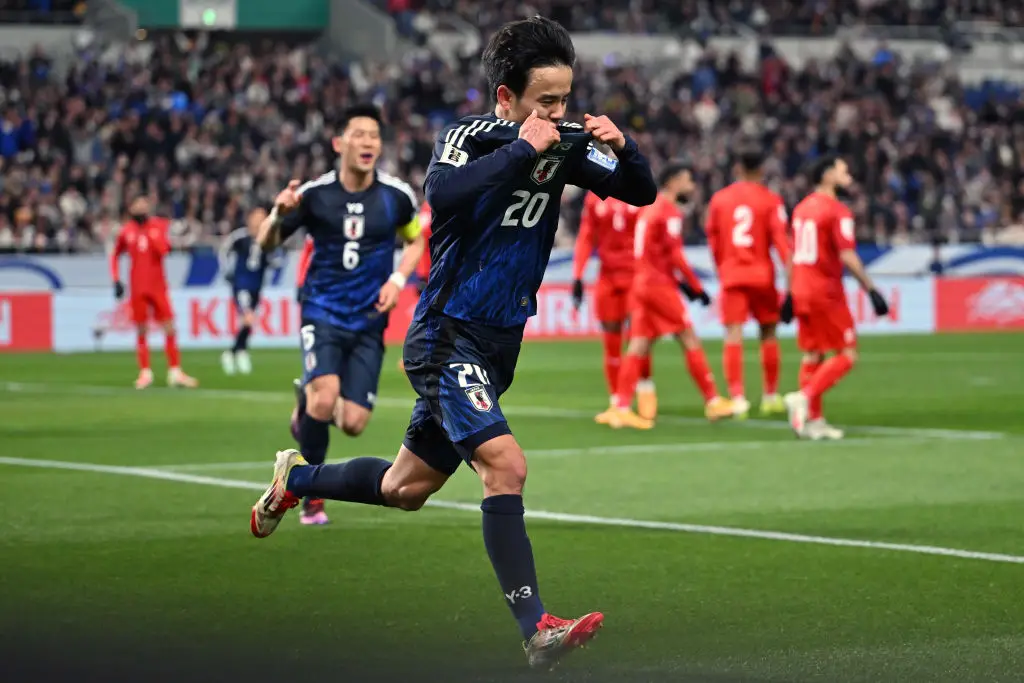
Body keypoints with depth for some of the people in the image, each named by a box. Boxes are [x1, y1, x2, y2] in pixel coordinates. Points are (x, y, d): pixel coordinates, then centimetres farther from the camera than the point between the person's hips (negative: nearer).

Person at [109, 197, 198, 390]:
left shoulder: (159, 226, -1)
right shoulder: (126, 231, 3)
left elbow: (163, 250, -16)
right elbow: (115, 256, 16)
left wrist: (150, 231, -18)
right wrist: (116, 280, 8)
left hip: (158, 286, -1)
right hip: (137, 287, 1)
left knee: (169, 328, -4)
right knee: (141, 331, 2)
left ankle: (175, 372, 2)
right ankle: (145, 372, 11)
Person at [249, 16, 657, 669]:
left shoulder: (562, 145, 2)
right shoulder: (468, 136, -14)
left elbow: (641, 192, 6)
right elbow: (443, 193, -36)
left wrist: (622, 146, -14)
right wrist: (521, 150, -33)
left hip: (498, 346, 8)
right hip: (449, 338, -7)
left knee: (404, 489, 19)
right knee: (505, 463, -26)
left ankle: (296, 479, 44)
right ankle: (537, 629, -28)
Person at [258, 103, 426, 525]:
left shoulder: (396, 196, -3)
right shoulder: (314, 194, -8)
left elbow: (417, 239, 15)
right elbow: (267, 243, 1)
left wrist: (397, 279, -3)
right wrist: (279, 214, -21)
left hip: (369, 321, 2)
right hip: (322, 312, -2)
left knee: (353, 423, -5)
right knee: (325, 395, -27)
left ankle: (307, 402, 32)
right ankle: (312, 494, -3)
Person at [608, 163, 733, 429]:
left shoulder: (649, 209, 17)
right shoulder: (670, 212, -11)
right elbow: (674, 256, -15)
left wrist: (680, 283, 19)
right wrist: (697, 287, -8)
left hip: (641, 284, 8)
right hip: (660, 286, -8)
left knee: (638, 347, 4)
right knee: (690, 341, -1)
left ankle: (622, 407, -2)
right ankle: (713, 402, 4)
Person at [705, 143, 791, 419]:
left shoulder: (719, 199, 5)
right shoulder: (770, 200, -4)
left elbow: (713, 240, 10)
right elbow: (780, 240, -11)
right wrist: (791, 275, -13)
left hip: (731, 274, 1)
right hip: (762, 275, -1)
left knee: (733, 336, -4)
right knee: (768, 334, 13)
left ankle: (737, 397, -16)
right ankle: (770, 396, 19)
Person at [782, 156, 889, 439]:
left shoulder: (802, 208, 12)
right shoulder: (838, 211, -13)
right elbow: (847, 257, -19)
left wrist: (791, 293, 23)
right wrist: (871, 289, -16)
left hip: (801, 291, 8)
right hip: (826, 293, -8)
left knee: (812, 355, 11)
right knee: (847, 355, -1)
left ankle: (813, 420, 10)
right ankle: (804, 398, -14)